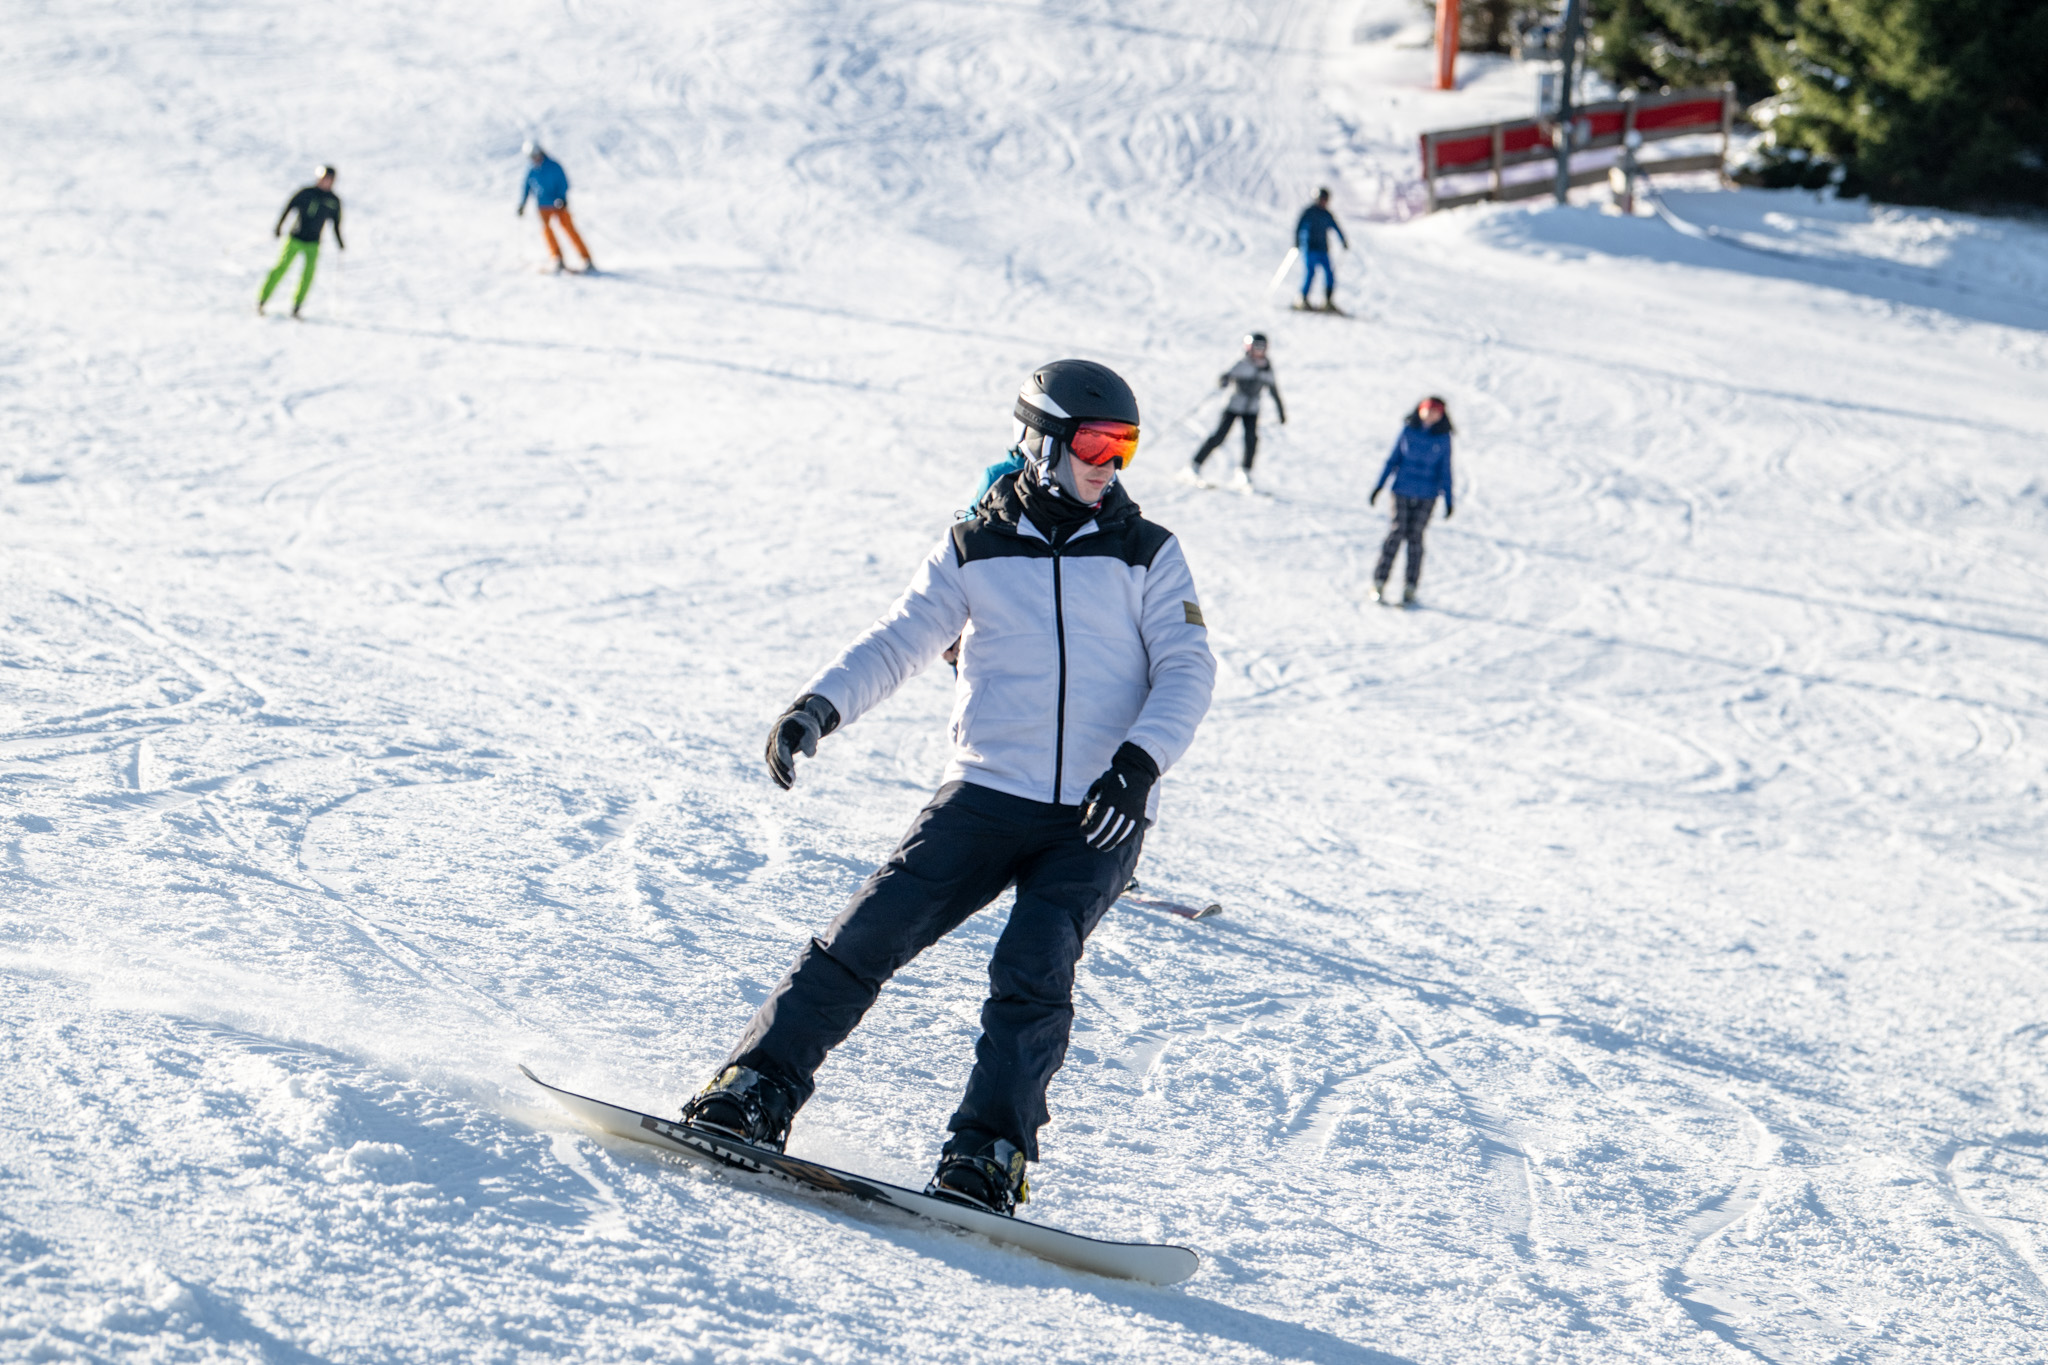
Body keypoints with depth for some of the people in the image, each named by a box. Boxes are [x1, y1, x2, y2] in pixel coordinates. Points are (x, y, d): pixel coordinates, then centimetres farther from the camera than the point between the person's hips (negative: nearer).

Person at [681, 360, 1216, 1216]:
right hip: (987, 792, 1)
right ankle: (757, 1091, 1)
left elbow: (1186, 667, 1)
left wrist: (1140, 758, -17)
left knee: (1033, 968, -19)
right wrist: (819, 705, -12)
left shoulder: (1146, 555, 7)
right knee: (871, 935, -9)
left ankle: (988, 1153, -13)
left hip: (1101, 817, -1)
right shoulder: (974, 551, 9)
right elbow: (898, 641, 5)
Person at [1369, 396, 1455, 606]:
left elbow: (1445, 471, 8)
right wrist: (1379, 486, 6)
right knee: (1397, 533, -6)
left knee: (1415, 536, -2)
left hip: (1427, 496, 0)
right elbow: (1393, 460, 8)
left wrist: (1448, 500, 6)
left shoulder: (1443, 438, 2)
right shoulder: (1408, 431, 2)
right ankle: (1379, 583, -1)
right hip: (1402, 492, 0)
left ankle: (1410, 588, 4)